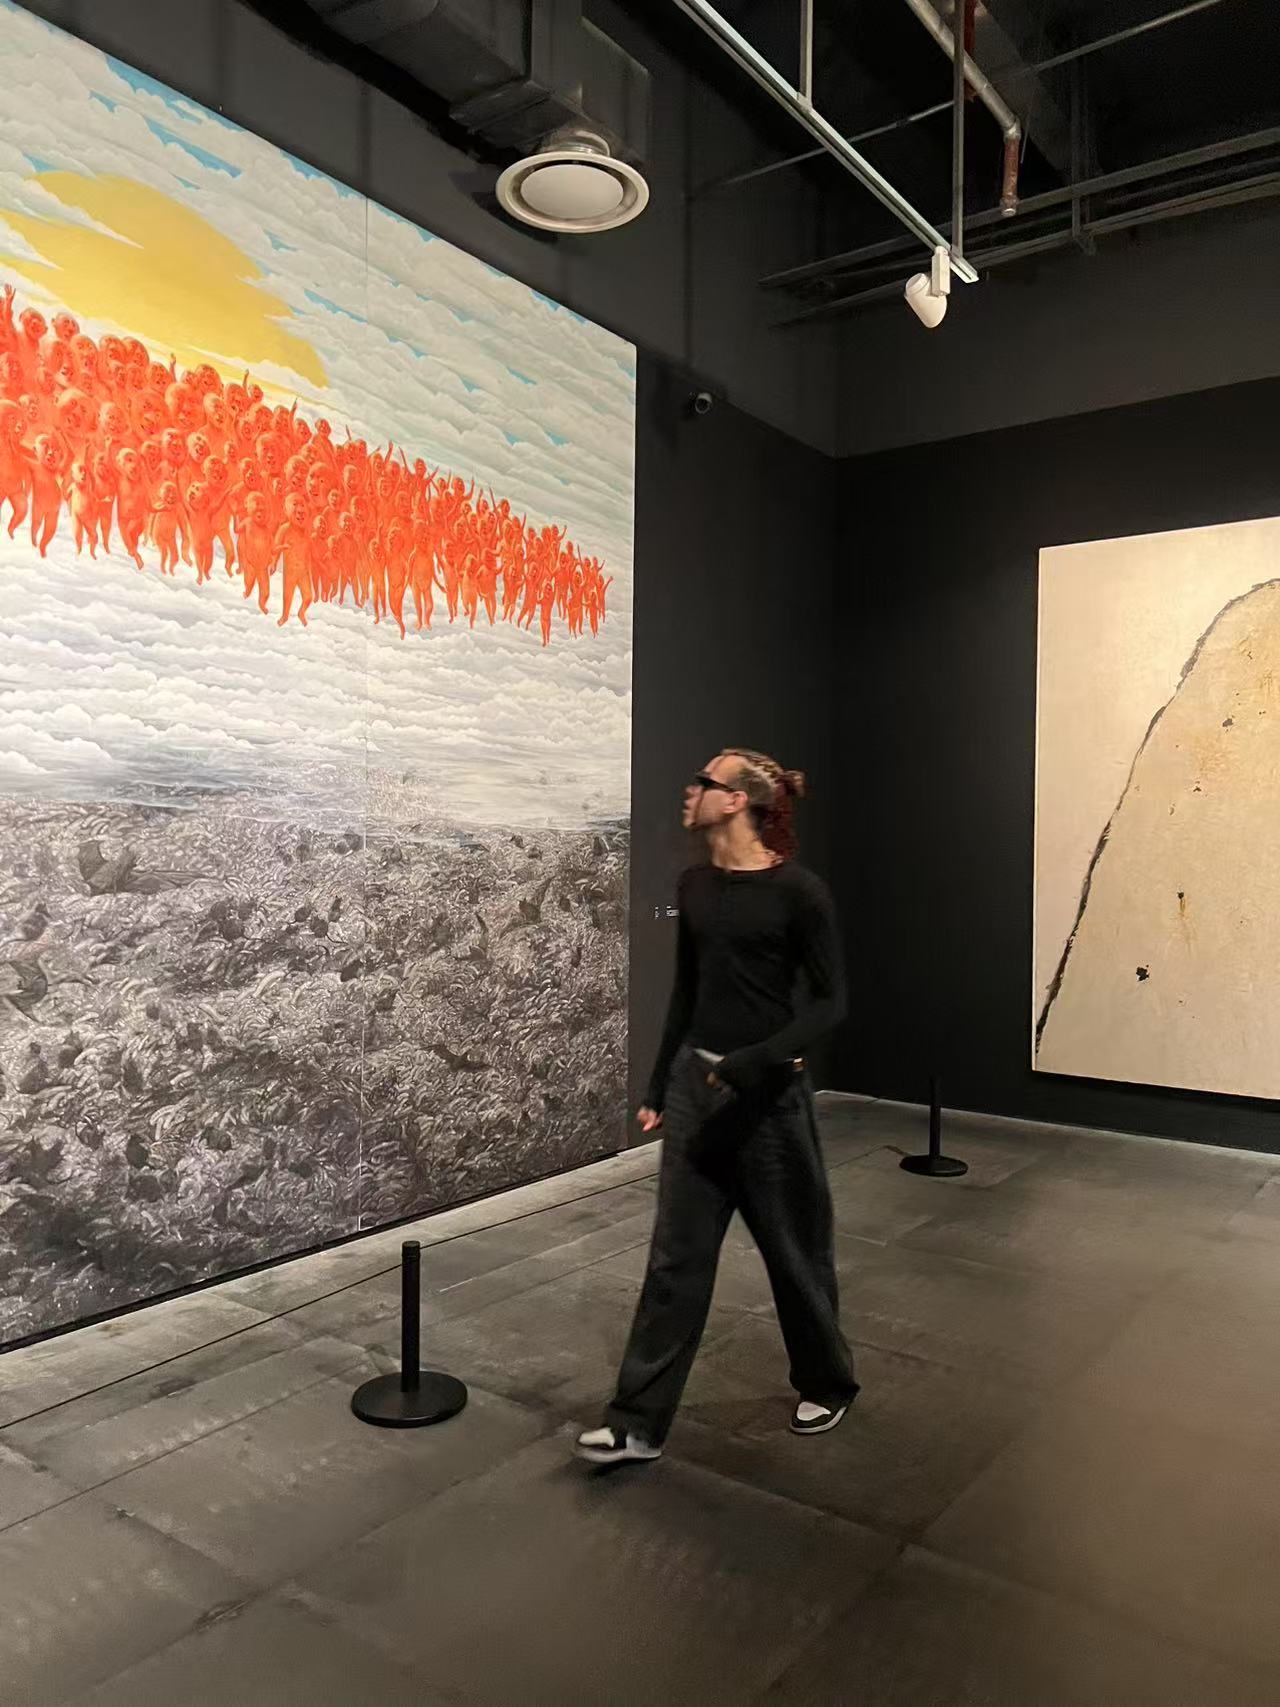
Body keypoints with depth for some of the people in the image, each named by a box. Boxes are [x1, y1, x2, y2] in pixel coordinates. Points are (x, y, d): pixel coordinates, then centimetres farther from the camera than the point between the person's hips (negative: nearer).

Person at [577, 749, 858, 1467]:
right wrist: (659, 1087, 15)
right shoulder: (694, 885, 5)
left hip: (769, 1092, -5)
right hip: (695, 1084, 6)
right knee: (677, 1255, 8)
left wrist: (761, 1059, -25)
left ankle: (828, 1384, 38)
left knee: (794, 1248, 13)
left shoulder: (797, 890, -14)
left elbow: (830, 999, -12)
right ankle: (639, 1425, 16)